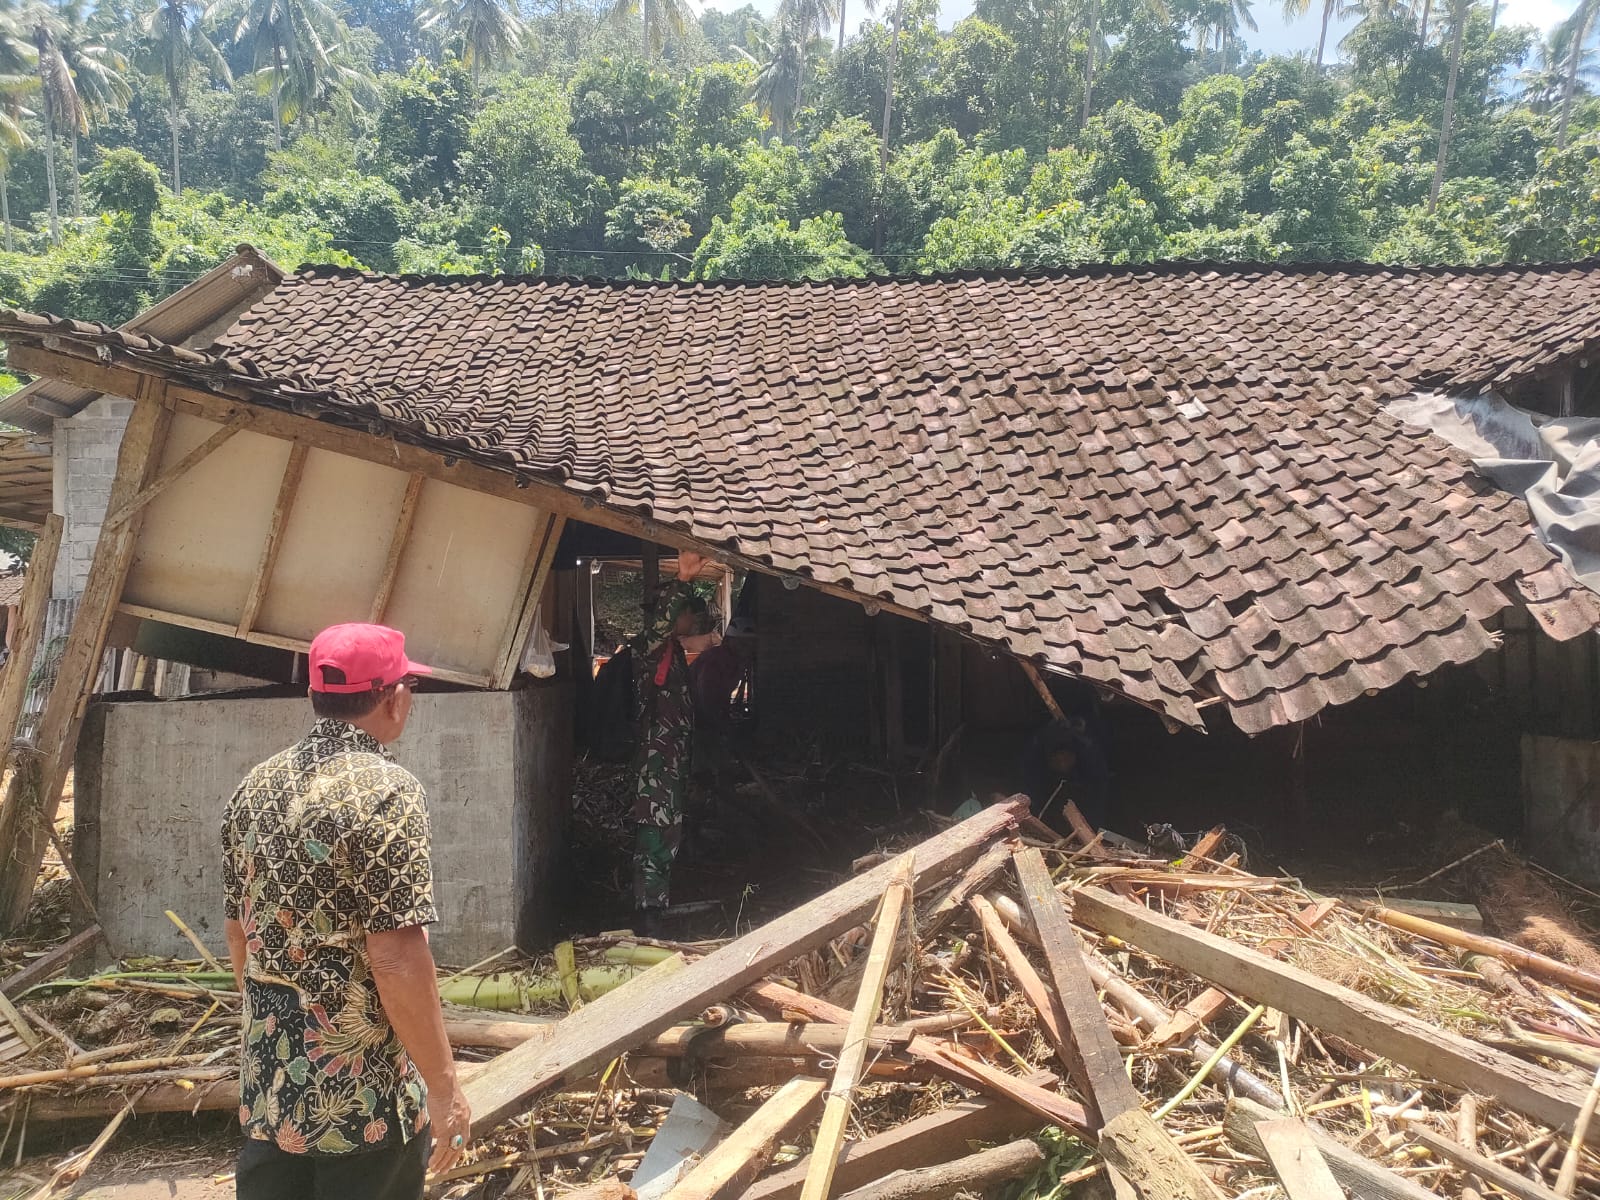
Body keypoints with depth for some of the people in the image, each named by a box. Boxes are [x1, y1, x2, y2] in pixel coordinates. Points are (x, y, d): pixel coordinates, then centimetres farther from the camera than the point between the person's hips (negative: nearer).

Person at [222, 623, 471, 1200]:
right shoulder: (384, 788, -20)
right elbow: (396, 960, -24)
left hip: (267, 1085, 7)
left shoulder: (254, 790, 4)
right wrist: (444, 1086, -15)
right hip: (365, 1094, -7)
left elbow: (238, 933, 13)